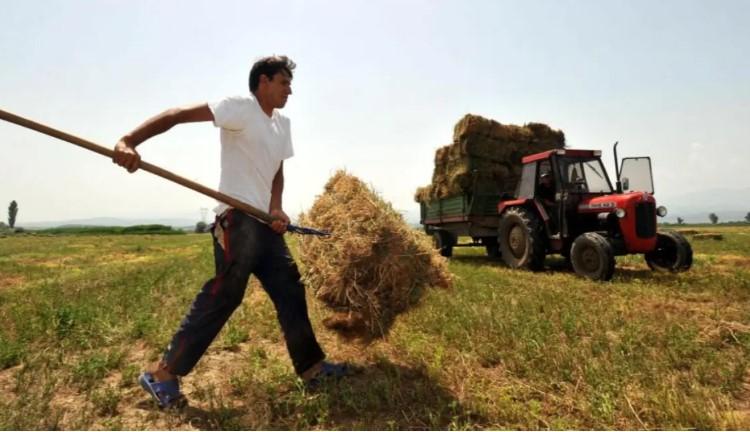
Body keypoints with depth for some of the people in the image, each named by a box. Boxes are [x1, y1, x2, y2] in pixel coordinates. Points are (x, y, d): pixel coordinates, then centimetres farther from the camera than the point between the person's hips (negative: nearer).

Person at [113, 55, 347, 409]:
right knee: (223, 294, -8)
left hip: (265, 222, 9)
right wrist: (129, 141, -31)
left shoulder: (283, 125, 19)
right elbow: (178, 114, -16)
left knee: (290, 290, 9)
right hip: (238, 220, -9)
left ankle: (312, 367, 20)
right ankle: (162, 374, 8)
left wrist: (276, 209, -2)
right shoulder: (240, 107, -7)